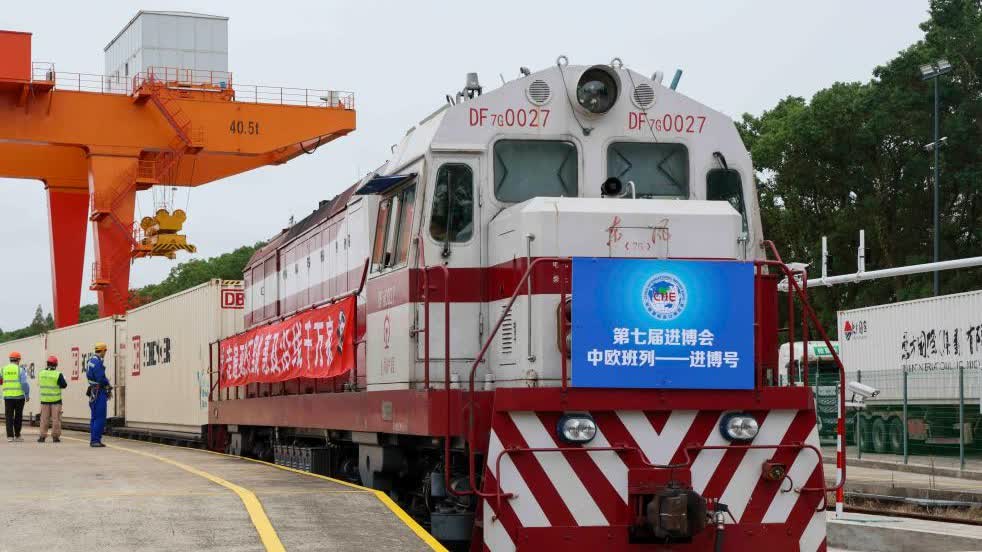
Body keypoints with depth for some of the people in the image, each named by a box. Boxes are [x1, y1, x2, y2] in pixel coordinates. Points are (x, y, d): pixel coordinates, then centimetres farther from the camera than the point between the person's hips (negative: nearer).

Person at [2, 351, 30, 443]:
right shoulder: (20, 370, -5)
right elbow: (24, 383, -12)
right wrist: (27, 395, -3)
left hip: (8, 396, 2)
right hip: (19, 396, -2)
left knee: (9, 417, 3)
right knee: (18, 416, 9)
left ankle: (10, 436, -7)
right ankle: (17, 436, 13)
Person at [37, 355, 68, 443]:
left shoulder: (41, 373, 0)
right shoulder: (58, 374, -13)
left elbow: (39, 384, 12)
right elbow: (64, 385, -7)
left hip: (44, 399, 3)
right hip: (56, 400, -3)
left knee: (44, 418, 9)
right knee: (56, 418, 3)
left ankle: (42, 436, 8)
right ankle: (55, 436, 3)